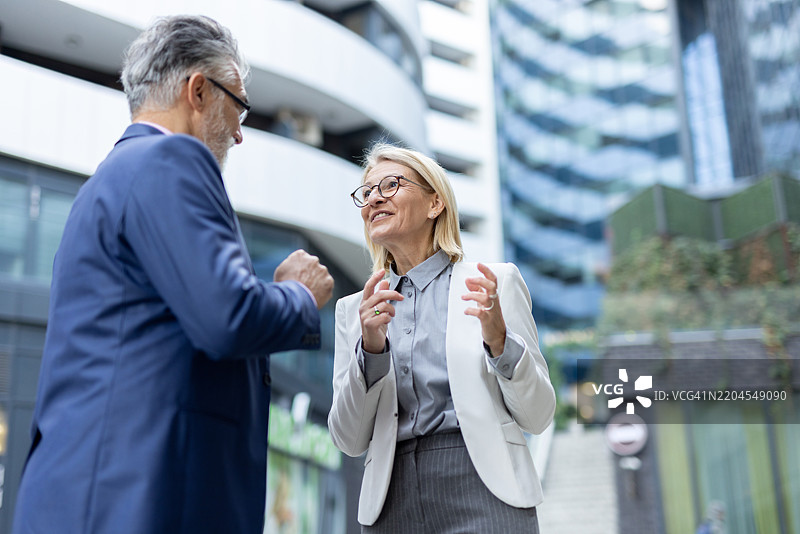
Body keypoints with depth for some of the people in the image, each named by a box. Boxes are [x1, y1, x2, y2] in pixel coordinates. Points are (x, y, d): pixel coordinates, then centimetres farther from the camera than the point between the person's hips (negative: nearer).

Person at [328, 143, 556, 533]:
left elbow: (537, 417, 1)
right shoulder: (354, 309, 9)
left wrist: (499, 340, -15)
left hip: (484, 495, -2)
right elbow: (349, 440, 3)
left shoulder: (496, 282, 2)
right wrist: (371, 349, -11)